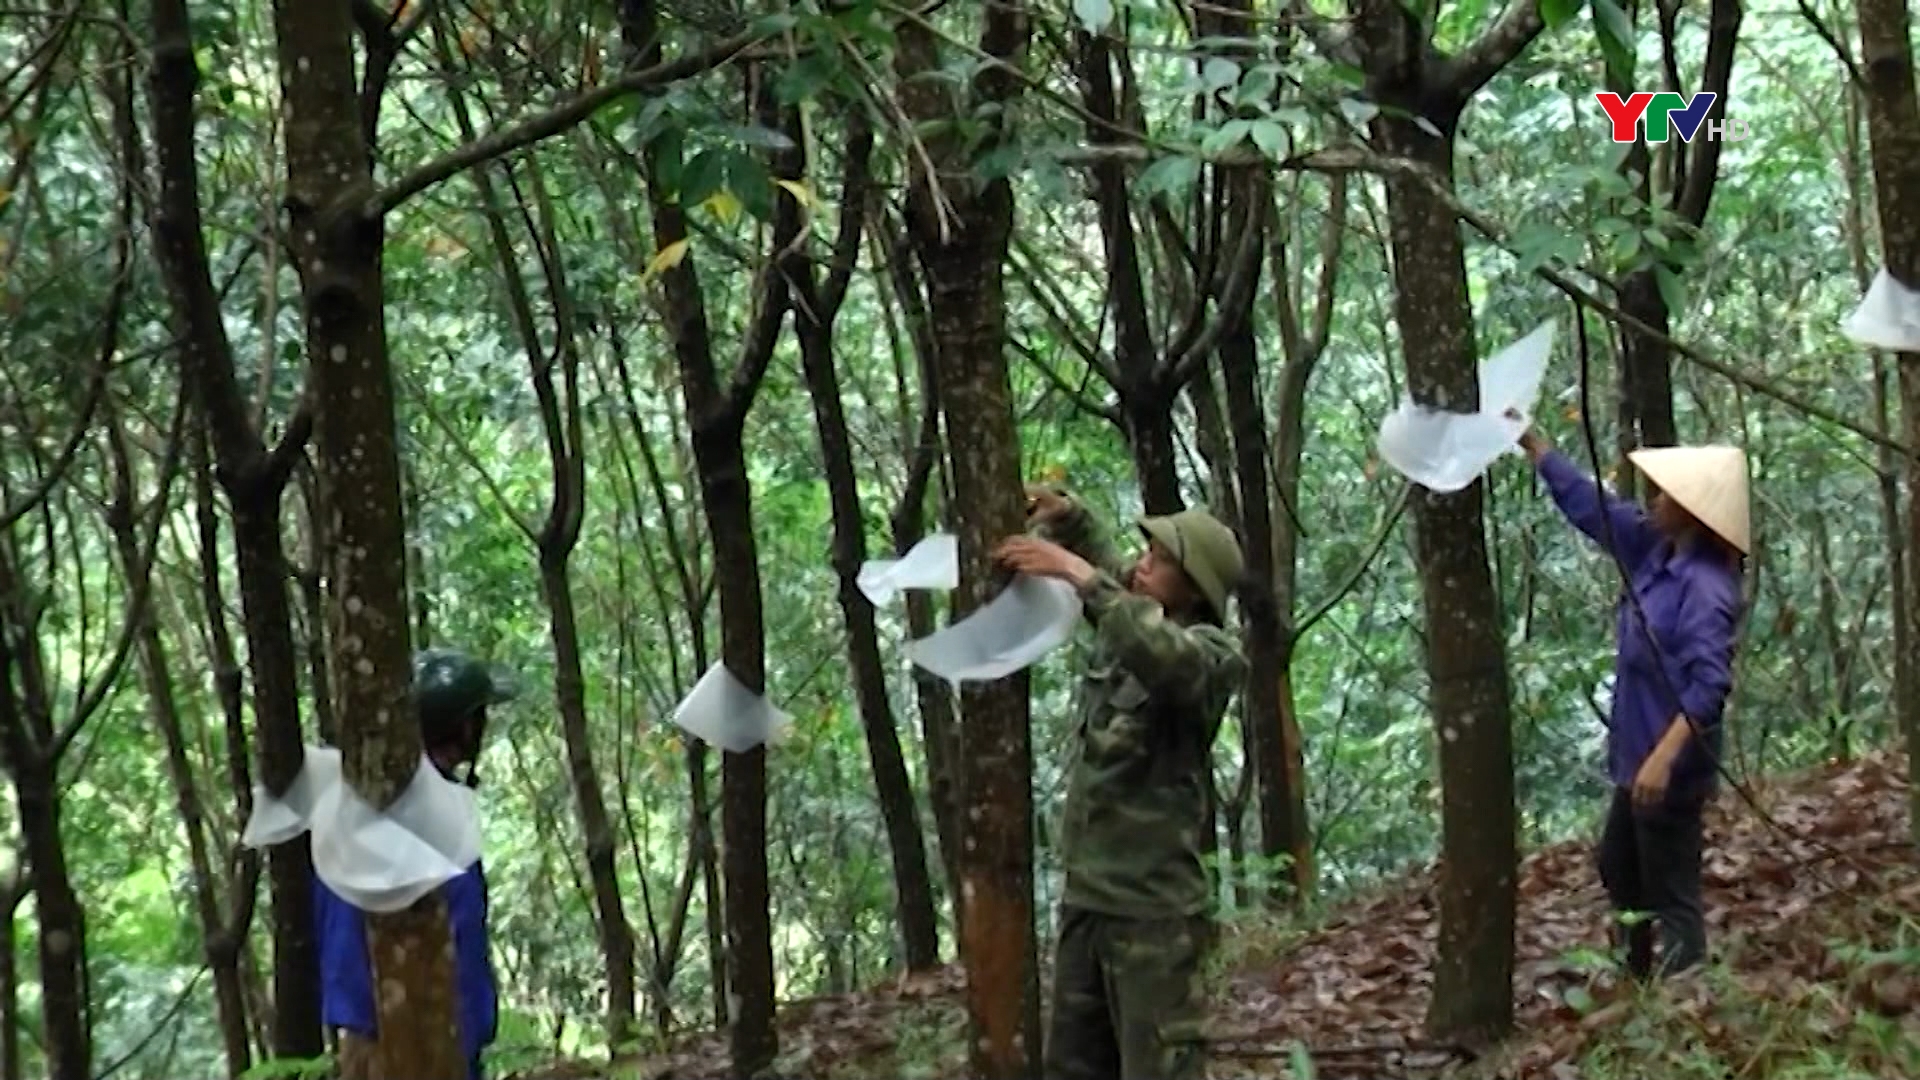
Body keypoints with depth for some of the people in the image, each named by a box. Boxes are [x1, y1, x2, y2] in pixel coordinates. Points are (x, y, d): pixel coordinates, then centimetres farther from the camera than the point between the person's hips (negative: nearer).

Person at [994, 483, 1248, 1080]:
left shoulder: (1213, 654, -10)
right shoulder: (1126, 627, 11)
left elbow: (1164, 657, -34)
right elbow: (1101, 570, 30)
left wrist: (1078, 574, -32)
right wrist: (1066, 516, 8)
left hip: (1153, 906, -8)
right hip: (1086, 896, 8)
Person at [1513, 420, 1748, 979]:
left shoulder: (1705, 587, -24)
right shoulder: (1657, 551, 3)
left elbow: (1709, 683, -31)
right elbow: (1591, 505, 13)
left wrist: (1664, 758, -37)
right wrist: (1530, 442, 13)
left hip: (1670, 767, -11)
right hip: (1637, 755, 11)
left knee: (1672, 893, -2)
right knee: (1618, 869, 26)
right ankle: (1637, 985, 42)